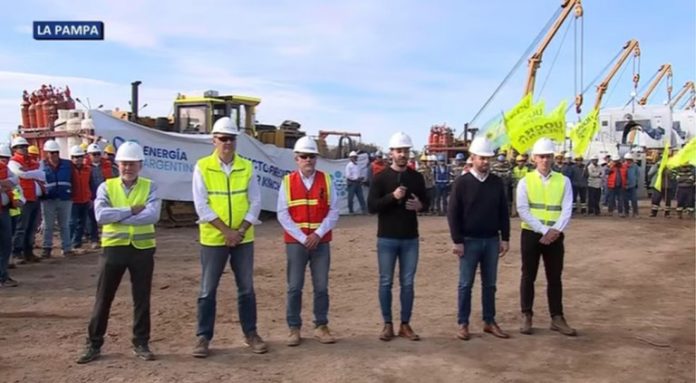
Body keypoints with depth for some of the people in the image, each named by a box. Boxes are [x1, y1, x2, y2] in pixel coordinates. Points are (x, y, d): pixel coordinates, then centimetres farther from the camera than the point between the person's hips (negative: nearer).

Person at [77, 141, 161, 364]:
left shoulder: (150, 187, -1)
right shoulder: (106, 187, 2)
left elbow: (153, 215, -18)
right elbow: (101, 215, -15)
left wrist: (116, 217, -17)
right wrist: (131, 210, -17)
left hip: (142, 248, 0)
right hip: (113, 248, 1)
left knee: (142, 298, 7)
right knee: (103, 298, 7)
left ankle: (141, 344, 20)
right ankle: (94, 345, 19)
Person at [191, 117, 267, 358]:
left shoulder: (246, 167, 2)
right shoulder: (202, 167, -5)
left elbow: (255, 202, 1)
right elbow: (201, 205, -10)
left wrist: (240, 231, -11)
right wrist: (226, 230, -15)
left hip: (243, 238, 2)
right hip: (213, 238, -2)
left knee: (246, 288, 9)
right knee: (208, 290, 5)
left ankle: (250, 334, 22)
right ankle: (203, 337, 16)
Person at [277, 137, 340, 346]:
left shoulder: (326, 180, 4)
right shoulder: (287, 181, 0)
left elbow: (334, 211, 1)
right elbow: (283, 215, -4)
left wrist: (318, 234, -11)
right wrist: (302, 237, -10)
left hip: (321, 242, 1)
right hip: (295, 242, -1)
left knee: (321, 287, 4)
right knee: (294, 287, 1)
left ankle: (321, 326, 16)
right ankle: (294, 328, 11)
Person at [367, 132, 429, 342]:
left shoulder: (417, 177, 6)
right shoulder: (381, 177, -4)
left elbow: (426, 202, 14)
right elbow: (371, 206, -9)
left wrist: (420, 206, -10)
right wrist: (392, 196, -22)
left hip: (410, 239, 3)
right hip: (387, 238, -2)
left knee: (407, 283, 7)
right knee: (386, 282, 4)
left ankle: (405, 325, 17)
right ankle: (387, 324, 15)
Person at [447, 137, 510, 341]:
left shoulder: (497, 182, 5)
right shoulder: (462, 182, -7)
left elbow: (504, 212, 10)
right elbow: (453, 214, -7)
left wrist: (505, 238, 6)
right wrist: (457, 241, -11)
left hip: (492, 240, 4)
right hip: (469, 241, -3)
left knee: (490, 284, 10)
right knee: (466, 284, 2)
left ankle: (489, 322, 20)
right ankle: (463, 324, 10)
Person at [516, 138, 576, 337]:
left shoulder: (563, 181, 3)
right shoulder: (525, 182, -2)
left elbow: (567, 210, -3)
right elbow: (523, 211, -10)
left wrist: (555, 230, -18)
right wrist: (544, 230, -17)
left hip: (555, 236, 2)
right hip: (531, 234, -1)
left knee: (555, 278, 9)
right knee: (528, 276, 7)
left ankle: (557, 318, 18)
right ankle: (526, 316, 17)